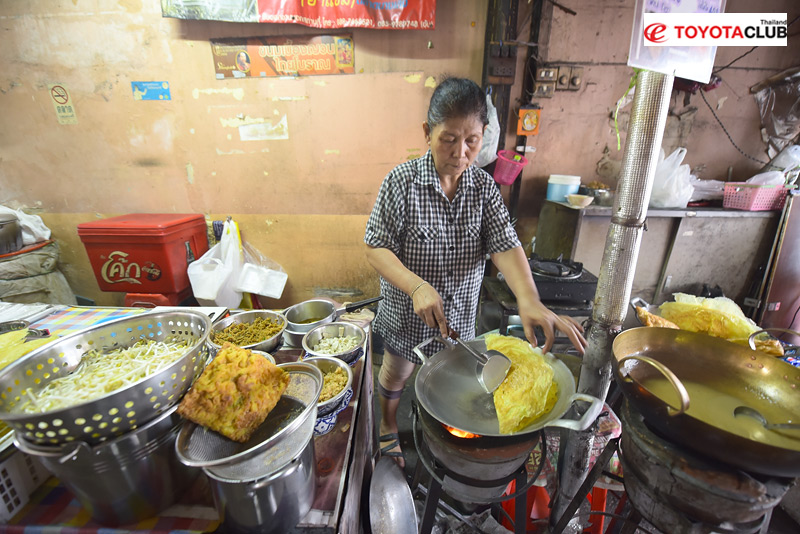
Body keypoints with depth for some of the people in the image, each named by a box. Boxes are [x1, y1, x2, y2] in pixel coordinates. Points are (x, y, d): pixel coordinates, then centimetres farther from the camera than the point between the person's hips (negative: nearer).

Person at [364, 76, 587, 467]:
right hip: (407, 314, -3)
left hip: (459, 315, 3)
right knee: (395, 377, 22)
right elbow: (375, 248, -20)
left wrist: (528, 299, -35)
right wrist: (417, 287, -35)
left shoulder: (484, 186, -8)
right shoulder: (402, 181, -19)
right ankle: (388, 430, 54)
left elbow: (504, 244, -17)